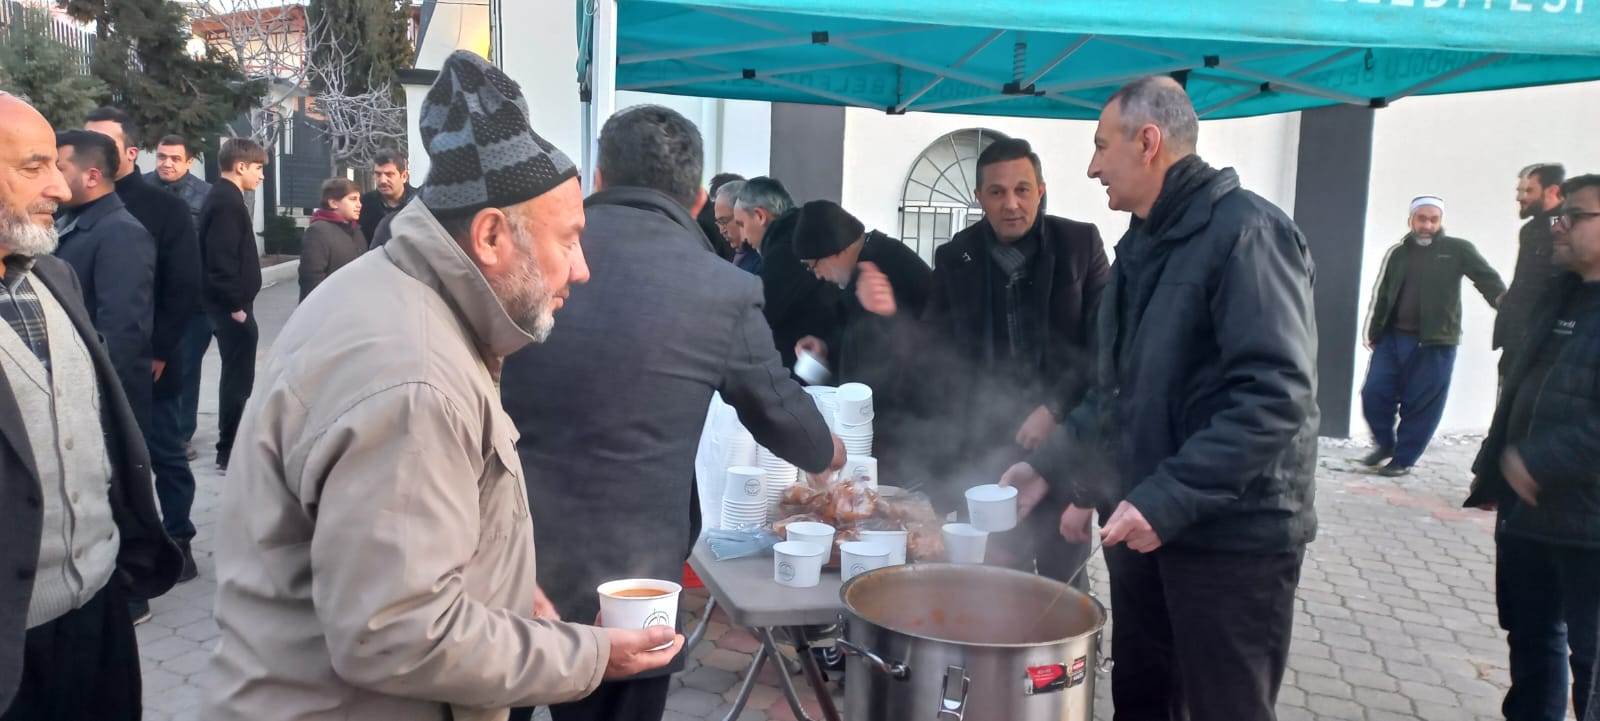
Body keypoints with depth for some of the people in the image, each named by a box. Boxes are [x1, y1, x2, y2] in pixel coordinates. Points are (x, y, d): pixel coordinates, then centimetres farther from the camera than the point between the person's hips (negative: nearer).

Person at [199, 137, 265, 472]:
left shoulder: (223, 197, 15)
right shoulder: (228, 202, -17)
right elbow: (222, 259, -23)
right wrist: (236, 305, -20)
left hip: (228, 304, 10)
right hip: (231, 306, -10)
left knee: (236, 375, 18)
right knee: (238, 377, -4)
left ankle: (232, 444, 28)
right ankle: (230, 452, 3)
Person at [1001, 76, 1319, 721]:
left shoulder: (1245, 231, -15)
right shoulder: (1142, 243, 13)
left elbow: (1276, 395, -24)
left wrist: (1168, 499, -27)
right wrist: (1057, 468, 10)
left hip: (1231, 533, -8)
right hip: (1143, 523, 8)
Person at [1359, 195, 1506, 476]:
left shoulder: (1458, 250, 2)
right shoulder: (1398, 253, 11)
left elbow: (1487, 279, -6)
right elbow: (1381, 296, 14)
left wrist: (1504, 303, -25)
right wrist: (1373, 334, 12)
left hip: (1435, 343, -3)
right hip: (1392, 338, 3)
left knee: (1421, 405, -1)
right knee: (1374, 394, -1)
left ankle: (1403, 459, 12)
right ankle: (1386, 444, 22)